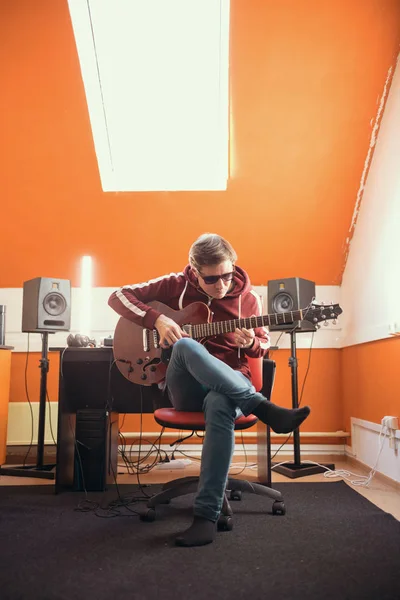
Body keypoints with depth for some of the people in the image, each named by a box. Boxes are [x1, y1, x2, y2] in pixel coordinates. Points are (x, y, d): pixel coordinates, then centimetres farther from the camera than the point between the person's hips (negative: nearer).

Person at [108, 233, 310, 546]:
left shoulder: (248, 297, 3)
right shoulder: (177, 285, 0)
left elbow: (264, 344, 12)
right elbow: (119, 295, 0)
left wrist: (249, 343, -14)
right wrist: (157, 319, -17)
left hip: (230, 382, 0)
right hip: (186, 388, 0)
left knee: (219, 405, -39)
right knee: (186, 346, -36)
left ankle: (207, 516, -33)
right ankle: (264, 409, -34)